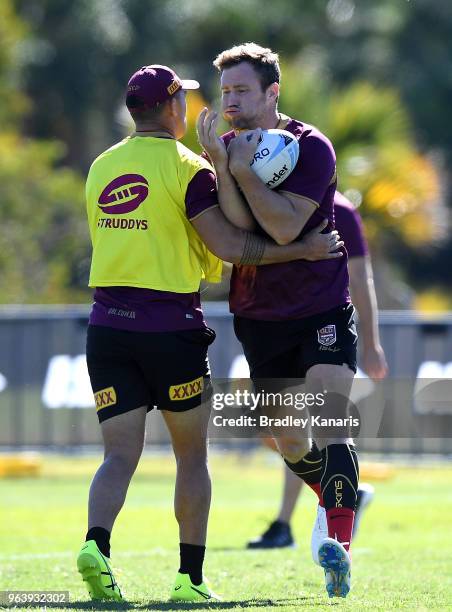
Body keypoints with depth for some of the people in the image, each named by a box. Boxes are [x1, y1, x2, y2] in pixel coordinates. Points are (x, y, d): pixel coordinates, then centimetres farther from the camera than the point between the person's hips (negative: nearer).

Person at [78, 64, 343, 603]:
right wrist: (305, 250, -6)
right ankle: (190, 579, 9)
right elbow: (227, 246, -13)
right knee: (192, 456, 10)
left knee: (120, 456, 1)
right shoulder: (186, 167, -7)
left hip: (107, 323, 4)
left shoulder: (101, 167, 11)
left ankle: (96, 543, -25)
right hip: (169, 323, -4)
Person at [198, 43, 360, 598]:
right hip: (259, 318, 5)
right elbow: (240, 231, -14)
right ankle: (343, 497, 38)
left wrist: (243, 171, -24)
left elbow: (285, 227, -24)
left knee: (328, 428, -19)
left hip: (322, 311, -5)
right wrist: (219, 163, -24)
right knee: (289, 443, 12)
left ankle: (339, 544, -27)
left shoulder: (310, 147, -12)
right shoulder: (228, 151, 3)